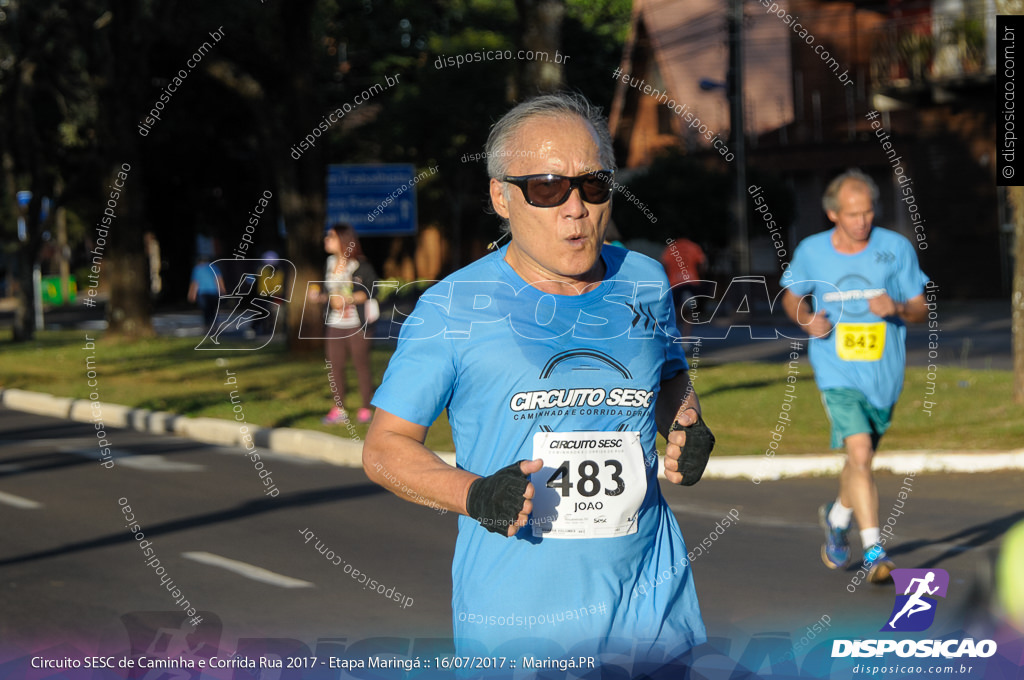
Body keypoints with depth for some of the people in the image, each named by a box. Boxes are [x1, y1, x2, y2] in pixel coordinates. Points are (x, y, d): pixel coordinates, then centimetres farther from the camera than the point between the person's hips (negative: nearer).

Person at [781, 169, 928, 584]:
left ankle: (837, 518, 46)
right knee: (859, 454, -19)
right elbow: (792, 296, 15)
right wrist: (808, 320, -6)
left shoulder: (897, 249, -3)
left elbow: (921, 311, 2)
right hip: (838, 373, -2)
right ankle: (874, 552, -18)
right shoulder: (811, 252, -2)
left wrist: (897, 309, -20)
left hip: (884, 374, 2)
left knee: (862, 460, 17)